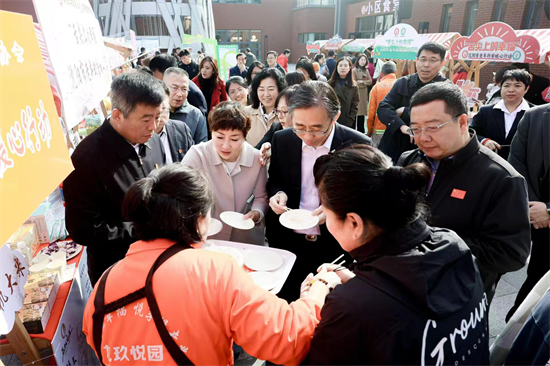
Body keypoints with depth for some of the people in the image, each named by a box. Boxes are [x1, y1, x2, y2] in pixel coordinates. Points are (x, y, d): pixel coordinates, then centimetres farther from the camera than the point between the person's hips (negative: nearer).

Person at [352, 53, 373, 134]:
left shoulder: (366, 70, 12)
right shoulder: (354, 71, -6)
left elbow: (370, 81, 7)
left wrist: (362, 82, -9)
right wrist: (365, 82, -8)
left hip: (364, 94, 6)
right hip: (356, 94, -5)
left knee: (362, 112, 9)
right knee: (356, 112, -6)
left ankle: (361, 130, 18)